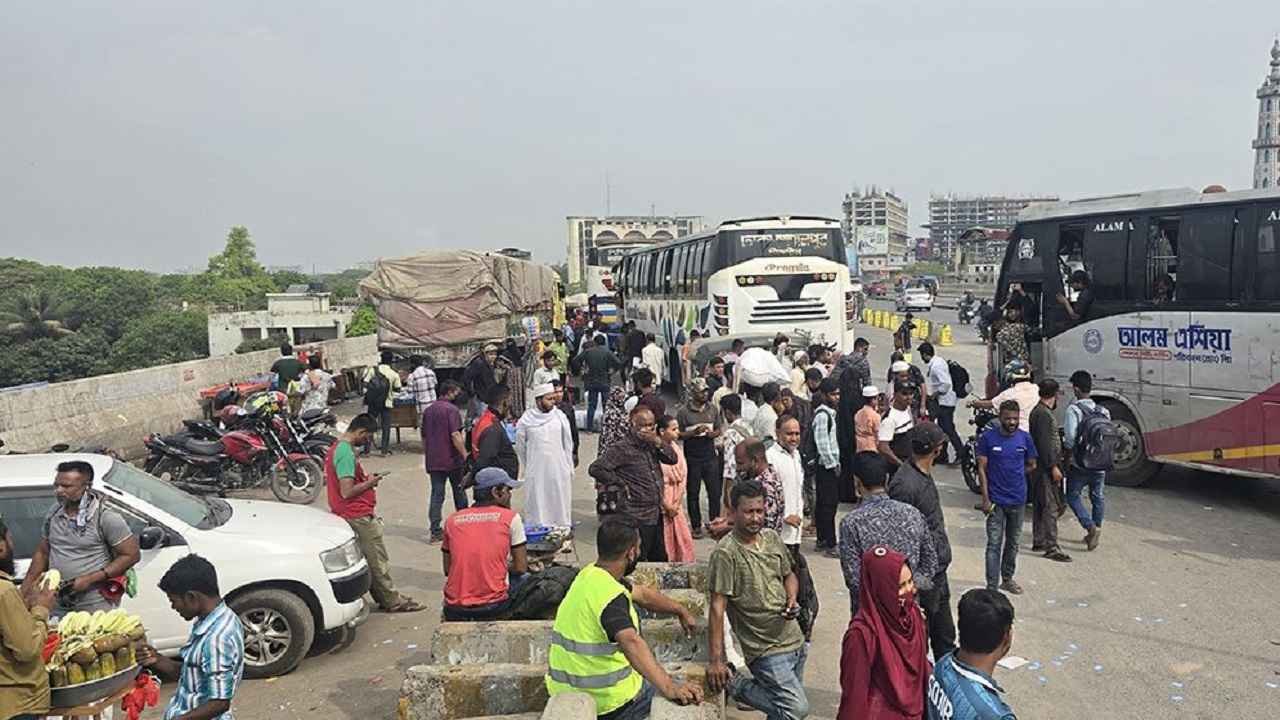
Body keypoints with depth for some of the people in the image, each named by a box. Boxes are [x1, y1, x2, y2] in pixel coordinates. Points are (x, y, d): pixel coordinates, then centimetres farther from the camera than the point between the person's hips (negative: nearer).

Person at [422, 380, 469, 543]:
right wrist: (465, 456, -19)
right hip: (452, 460, -5)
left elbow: (424, 437, 17)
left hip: (433, 461, 5)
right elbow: (455, 435, -20)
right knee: (459, 492, 12)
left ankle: (435, 531, -1)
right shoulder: (451, 409, -11)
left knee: (436, 495, 5)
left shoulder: (428, 410, 12)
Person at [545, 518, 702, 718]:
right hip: (606, 703, -8)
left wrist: (681, 611, 29)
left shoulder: (590, 574, 3)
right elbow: (631, 642, -43)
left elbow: (642, 594, 18)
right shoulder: (610, 595, -26)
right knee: (688, 695, 9)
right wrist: (668, 687, -51)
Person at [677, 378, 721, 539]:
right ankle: (696, 526, 19)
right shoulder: (683, 412, -8)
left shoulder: (713, 409, 5)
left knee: (715, 492, 5)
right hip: (692, 458, -3)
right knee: (693, 494, 7)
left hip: (710, 457, 3)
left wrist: (713, 434, -10)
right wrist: (694, 432, -21)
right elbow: (678, 434, -7)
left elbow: (718, 430, 12)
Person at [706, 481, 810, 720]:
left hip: (794, 639, 7)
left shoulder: (772, 537, 2)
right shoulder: (725, 553, -19)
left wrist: (792, 599, -4)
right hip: (767, 650, -7)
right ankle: (735, 685, 2)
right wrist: (715, 661, -20)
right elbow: (717, 608, -19)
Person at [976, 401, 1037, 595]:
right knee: (994, 544, -5)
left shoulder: (1025, 437, -1)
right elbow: (982, 469, -8)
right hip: (995, 500, -3)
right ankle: (992, 587, -5)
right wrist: (985, 498, -12)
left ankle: (1007, 579, 32)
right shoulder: (988, 438, -9)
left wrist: (1014, 476, 5)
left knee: (1013, 543, 16)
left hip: (1018, 499, 3)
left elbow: (1031, 466, 12)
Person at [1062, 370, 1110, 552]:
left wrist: (1068, 458, -5)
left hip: (1080, 463, -5)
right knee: (1097, 496, 18)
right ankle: (1096, 532, 26)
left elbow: (1070, 437, -19)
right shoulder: (1103, 411, 4)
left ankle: (1091, 526, -6)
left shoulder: (1074, 409, -14)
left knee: (1073, 495, 9)